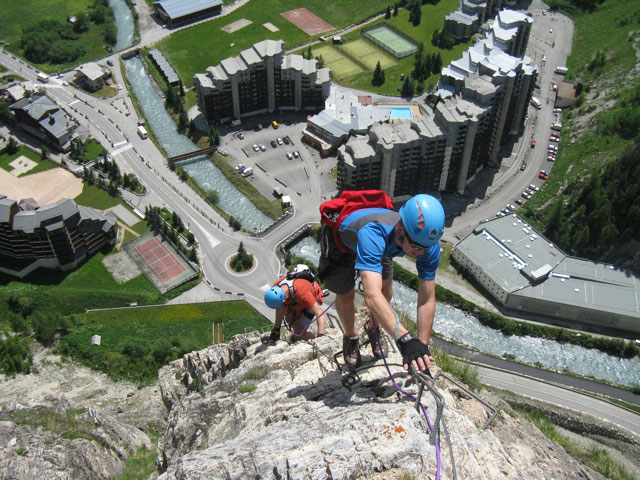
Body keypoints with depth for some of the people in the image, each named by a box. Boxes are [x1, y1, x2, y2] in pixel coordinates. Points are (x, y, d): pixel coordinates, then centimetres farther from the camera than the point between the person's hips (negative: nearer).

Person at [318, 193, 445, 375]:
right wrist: (404, 340, -70)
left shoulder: (429, 244, -34)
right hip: (341, 239, -4)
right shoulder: (373, 233, -51)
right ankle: (350, 337, 30)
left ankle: (373, 328, 34)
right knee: (345, 295, -2)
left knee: (386, 290, 2)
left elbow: (427, 300, -28)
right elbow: (372, 296, -62)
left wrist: (423, 347, -33)